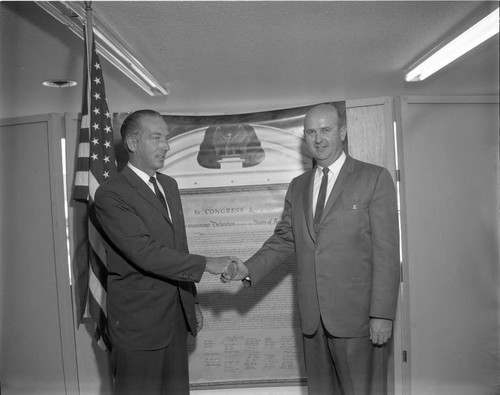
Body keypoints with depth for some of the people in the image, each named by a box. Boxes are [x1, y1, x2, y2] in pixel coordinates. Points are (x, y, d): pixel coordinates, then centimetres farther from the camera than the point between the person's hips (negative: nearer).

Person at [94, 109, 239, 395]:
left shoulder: (169, 185, 11)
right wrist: (206, 264, -21)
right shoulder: (111, 194, -14)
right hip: (138, 322, -6)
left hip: (178, 315, 7)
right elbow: (144, 252, -23)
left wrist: (192, 302, 15)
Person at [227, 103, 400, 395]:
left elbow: (386, 252, -8)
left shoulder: (375, 178, -3)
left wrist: (382, 315, -12)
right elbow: (284, 239, 11)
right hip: (313, 317, 5)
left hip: (357, 316, -4)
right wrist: (248, 269, -4)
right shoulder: (298, 186, 13)